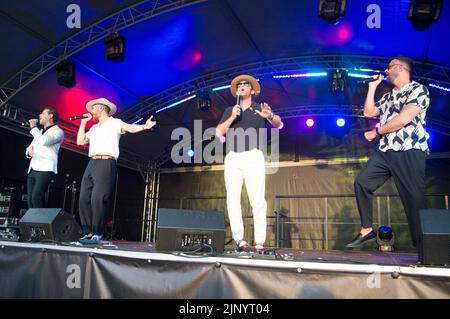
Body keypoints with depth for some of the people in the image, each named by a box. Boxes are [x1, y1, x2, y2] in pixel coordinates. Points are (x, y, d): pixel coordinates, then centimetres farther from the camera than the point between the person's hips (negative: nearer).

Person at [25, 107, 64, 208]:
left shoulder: (58, 131, 2)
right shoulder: (39, 132, 27)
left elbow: (44, 141, -18)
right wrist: (29, 152, 1)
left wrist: (33, 128, -3)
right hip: (32, 170, 8)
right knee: (30, 199, -1)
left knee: (36, 197, -22)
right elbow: (28, 149, 26)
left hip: (45, 170, -8)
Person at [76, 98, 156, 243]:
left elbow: (130, 128, -11)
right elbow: (80, 141, 22)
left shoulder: (114, 123, 6)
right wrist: (83, 122, 23)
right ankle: (88, 232, 10)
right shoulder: (94, 128, 27)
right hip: (92, 164, 8)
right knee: (84, 198, 2)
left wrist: (144, 126, -31)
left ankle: (97, 234, -5)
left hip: (106, 164, -7)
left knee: (98, 199, -14)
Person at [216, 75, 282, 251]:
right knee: (232, 199, -7)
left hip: (253, 157, -2)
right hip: (232, 158, 3)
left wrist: (270, 116, -26)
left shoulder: (260, 108, 13)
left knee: (257, 200, -10)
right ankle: (239, 239, -3)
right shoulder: (229, 111, 20)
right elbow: (219, 132, 8)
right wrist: (233, 117, -4)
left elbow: (278, 123, -3)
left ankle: (259, 241, -6)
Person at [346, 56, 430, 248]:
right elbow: (369, 112, 19)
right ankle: (367, 230, 6)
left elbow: (403, 119, -14)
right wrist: (372, 87, 18)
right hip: (385, 152, 7)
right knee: (362, 183, -2)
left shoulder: (418, 90, -3)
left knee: (414, 199, -4)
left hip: (409, 153, -7)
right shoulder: (388, 96, 22)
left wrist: (375, 132, -4)